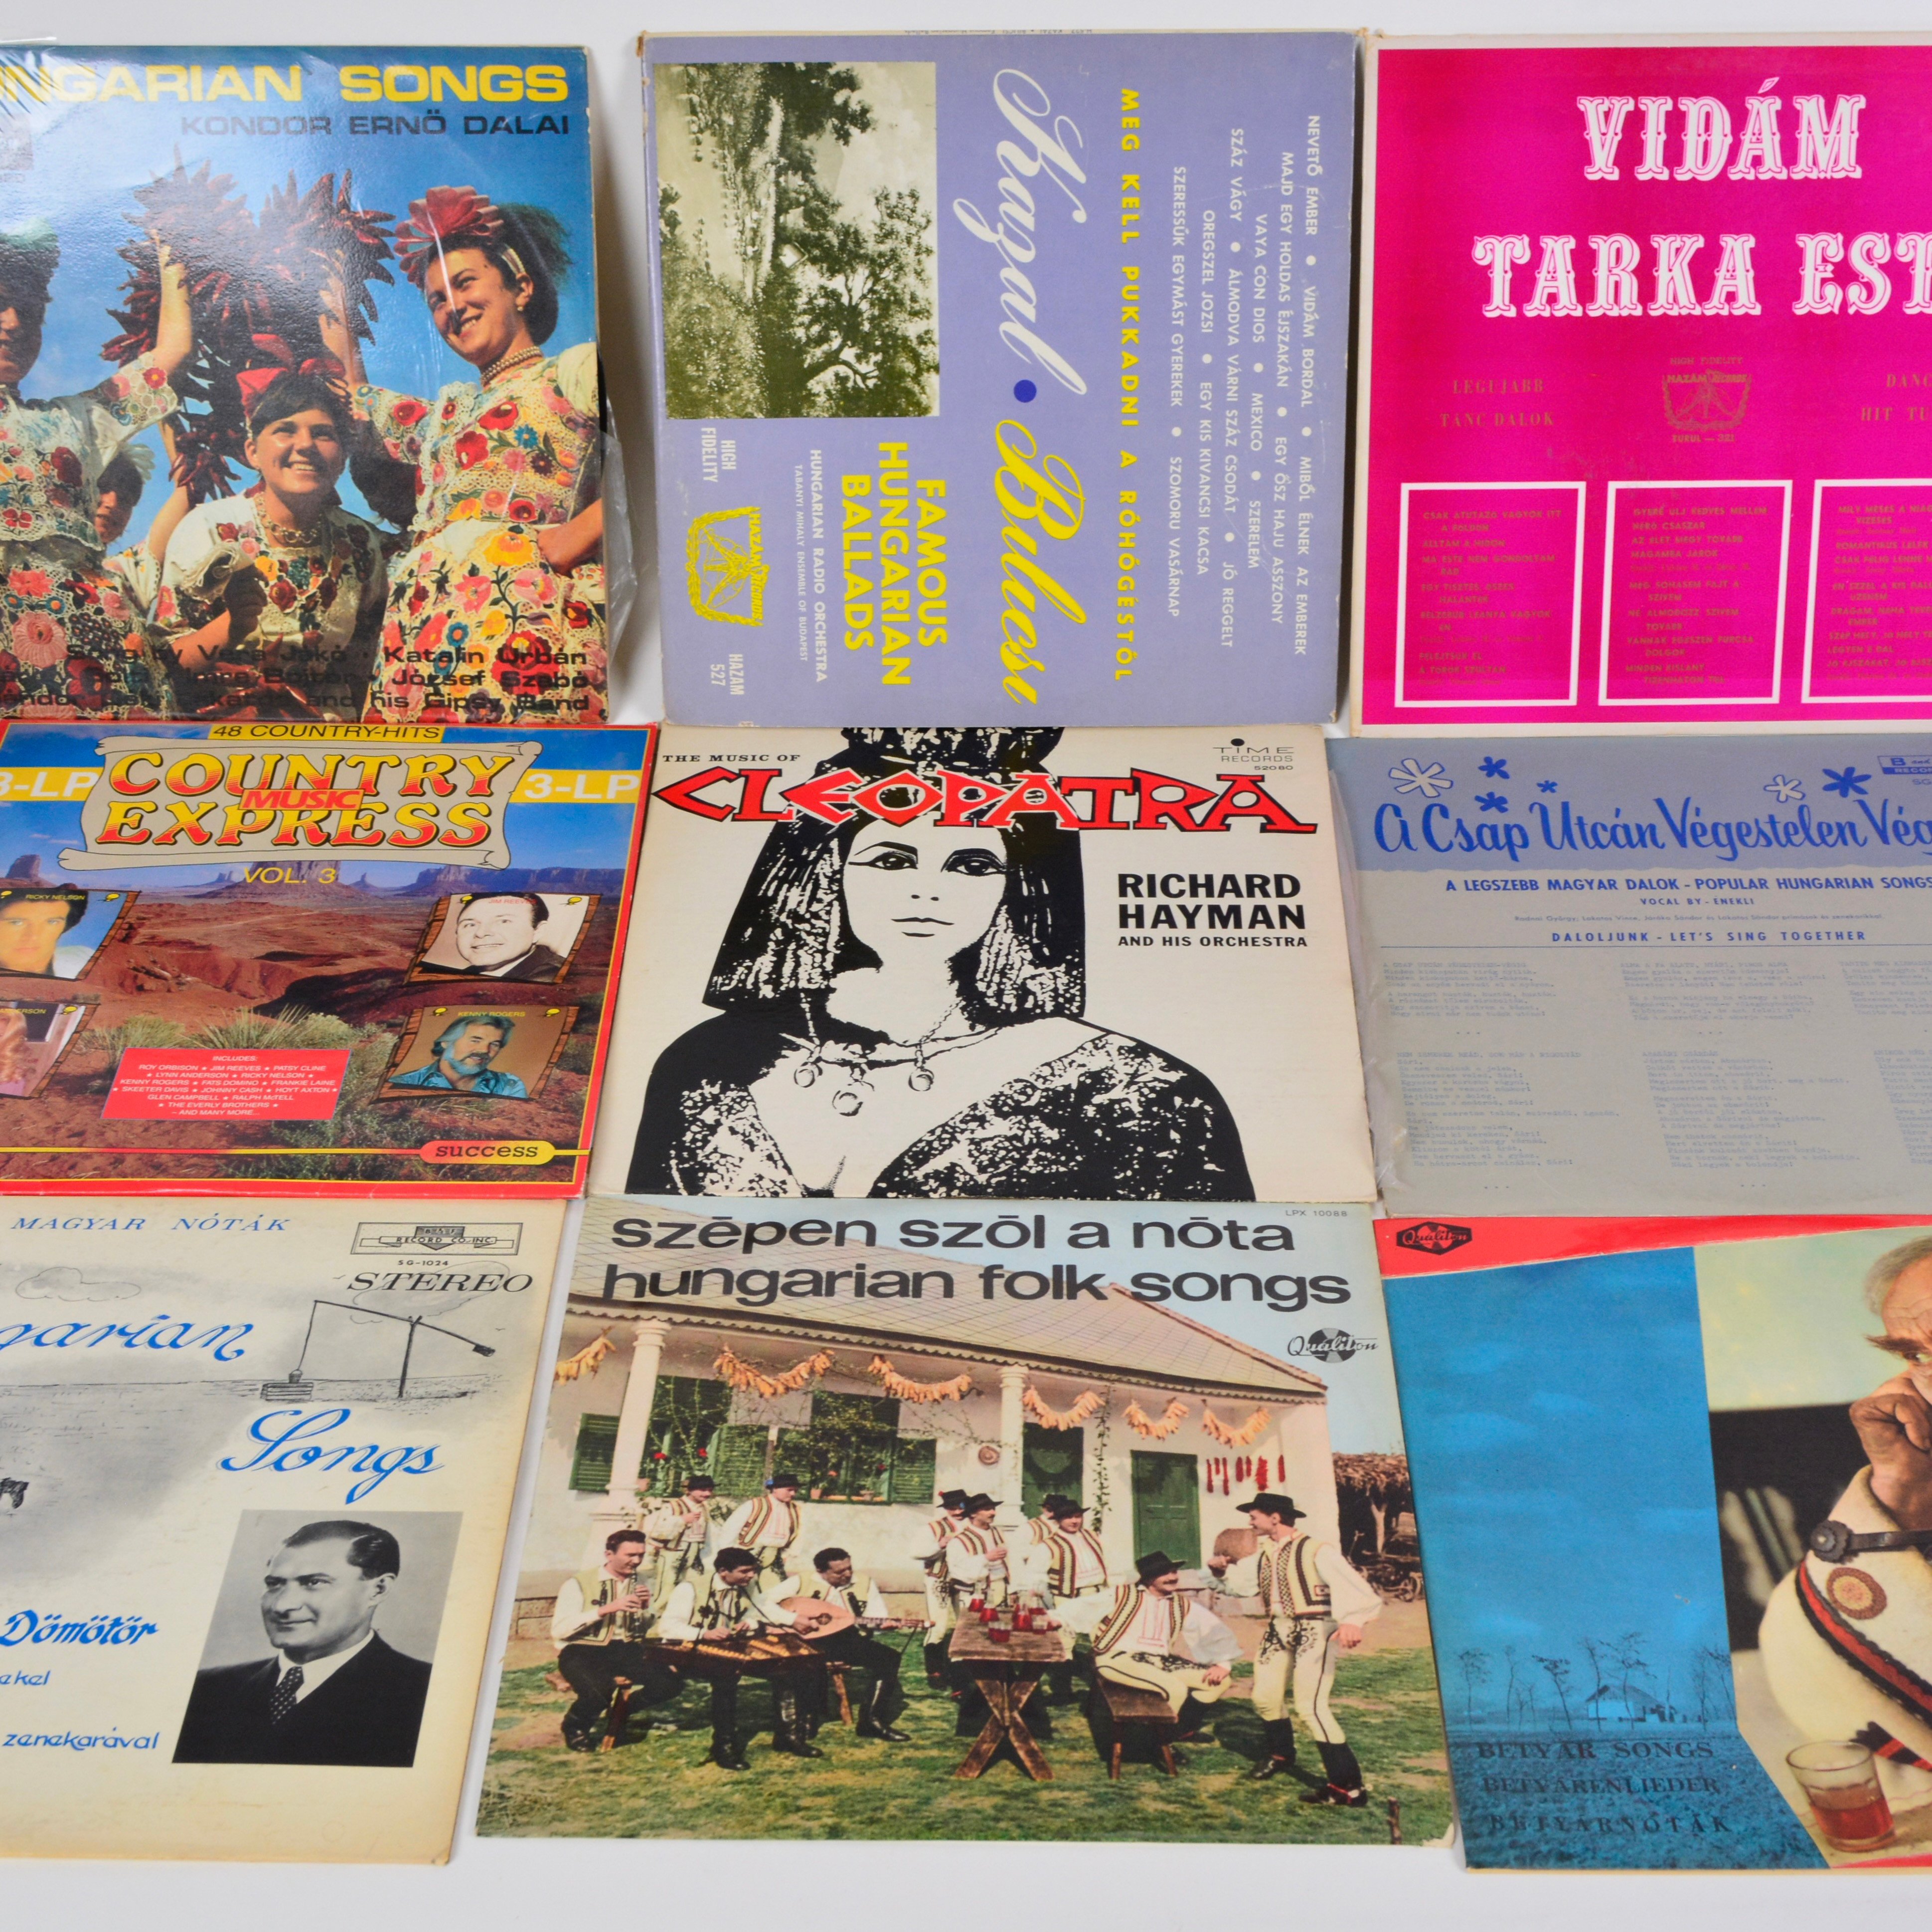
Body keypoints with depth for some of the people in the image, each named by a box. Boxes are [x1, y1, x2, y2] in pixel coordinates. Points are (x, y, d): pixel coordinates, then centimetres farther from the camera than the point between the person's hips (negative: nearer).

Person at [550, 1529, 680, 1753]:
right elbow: (559, 1630, -17)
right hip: (582, 1651, -5)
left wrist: (645, 1608, -6)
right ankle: (574, 1725, -1)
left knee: (669, 1684, -20)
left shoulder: (639, 1584, 12)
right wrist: (606, 1609, -22)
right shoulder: (579, 1583, -6)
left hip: (625, 1650, 5)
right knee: (602, 1689, -38)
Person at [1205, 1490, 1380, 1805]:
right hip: (1279, 1632, 9)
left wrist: (1352, 1620, -47)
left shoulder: (1315, 1551, -15)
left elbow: (1348, 1583, -29)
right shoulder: (1265, 1555, 11)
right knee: (1265, 1697, 17)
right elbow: (1239, 1582, 26)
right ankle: (1280, 1755, 45)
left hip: (1312, 1631, -8)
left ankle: (1349, 1788, -13)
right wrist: (1222, 1570, 3)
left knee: (1311, 1705, -17)